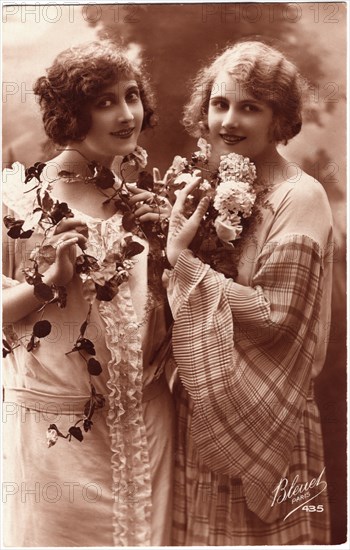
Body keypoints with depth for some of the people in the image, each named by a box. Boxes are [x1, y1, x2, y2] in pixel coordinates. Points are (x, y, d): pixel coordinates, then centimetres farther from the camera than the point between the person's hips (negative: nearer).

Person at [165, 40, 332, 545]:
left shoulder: (299, 198, -14)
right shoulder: (208, 188, 5)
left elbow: (271, 314, -22)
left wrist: (181, 258, -20)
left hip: (262, 420, -6)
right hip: (199, 412, 6)